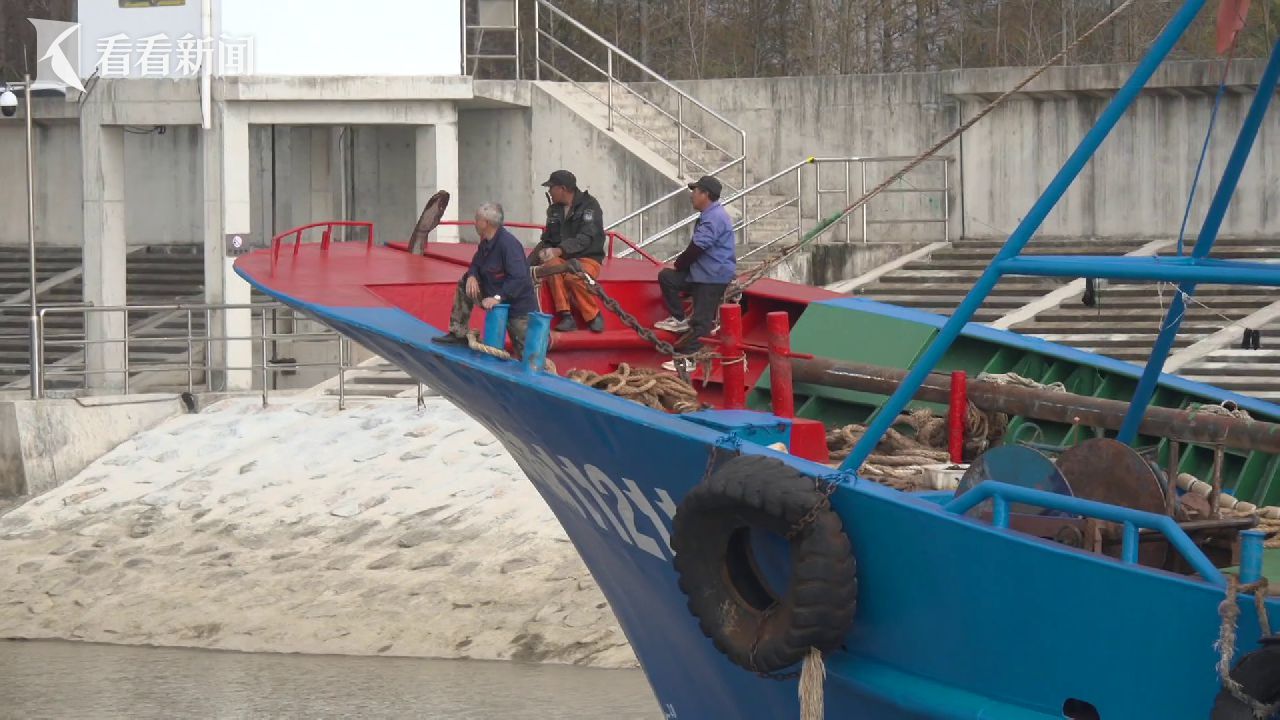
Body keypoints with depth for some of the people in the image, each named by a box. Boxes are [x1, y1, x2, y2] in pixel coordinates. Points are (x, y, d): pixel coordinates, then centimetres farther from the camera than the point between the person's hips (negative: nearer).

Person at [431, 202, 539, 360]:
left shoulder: (508, 244, -27)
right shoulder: (485, 243, 2)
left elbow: (519, 278, -32)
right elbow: (475, 265, 13)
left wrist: (498, 297, -37)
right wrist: (471, 276, -11)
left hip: (518, 305, -8)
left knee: (524, 355, -8)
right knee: (463, 284, 3)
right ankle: (458, 334, 8)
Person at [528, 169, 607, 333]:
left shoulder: (589, 205, -8)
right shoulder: (554, 210, 11)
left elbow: (585, 238, -20)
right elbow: (547, 240, 15)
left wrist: (560, 250, -34)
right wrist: (528, 262, 0)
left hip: (587, 258, -4)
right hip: (562, 258, 4)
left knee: (573, 276, -37)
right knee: (552, 265, -32)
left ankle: (594, 317, -15)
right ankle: (566, 317, -34)